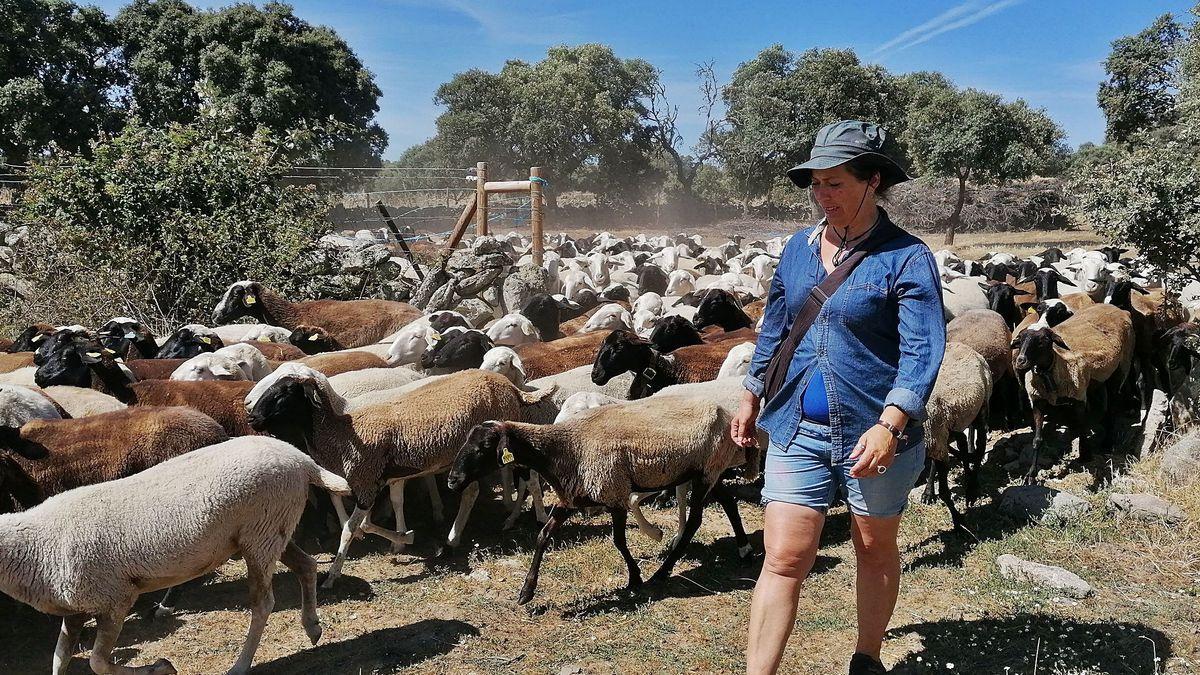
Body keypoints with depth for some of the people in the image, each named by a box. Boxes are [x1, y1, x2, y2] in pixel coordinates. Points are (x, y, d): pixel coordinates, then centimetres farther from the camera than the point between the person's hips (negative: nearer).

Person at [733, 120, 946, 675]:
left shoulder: (906, 257, -11)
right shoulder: (798, 249, 5)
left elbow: (923, 350, -18)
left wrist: (889, 425, -30)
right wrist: (751, 396, 19)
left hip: (875, 435, -3)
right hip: (797, 428, 3)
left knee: (876, 551, 17)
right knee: (784, 559, -1)